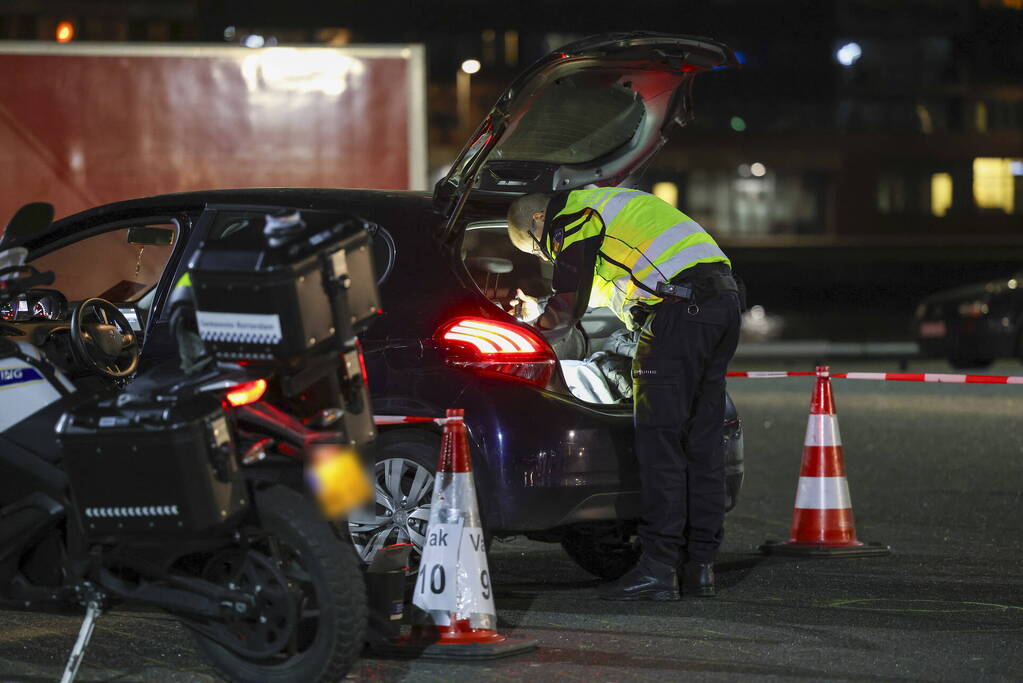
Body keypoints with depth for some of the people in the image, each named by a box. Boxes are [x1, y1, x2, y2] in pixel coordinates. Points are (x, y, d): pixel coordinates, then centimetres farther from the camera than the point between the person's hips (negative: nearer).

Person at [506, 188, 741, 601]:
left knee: (659, 439, -7)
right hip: (724, 298, 9)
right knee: (702, 439, 11)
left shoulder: (569, 221, 1)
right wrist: (540, 308, 42)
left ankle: (658, 570, -9)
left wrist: (536, 320, 18)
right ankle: (703, 563, 13)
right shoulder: (603, 206, 31)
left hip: (683, 302, -9)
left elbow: (567, 310, -2)